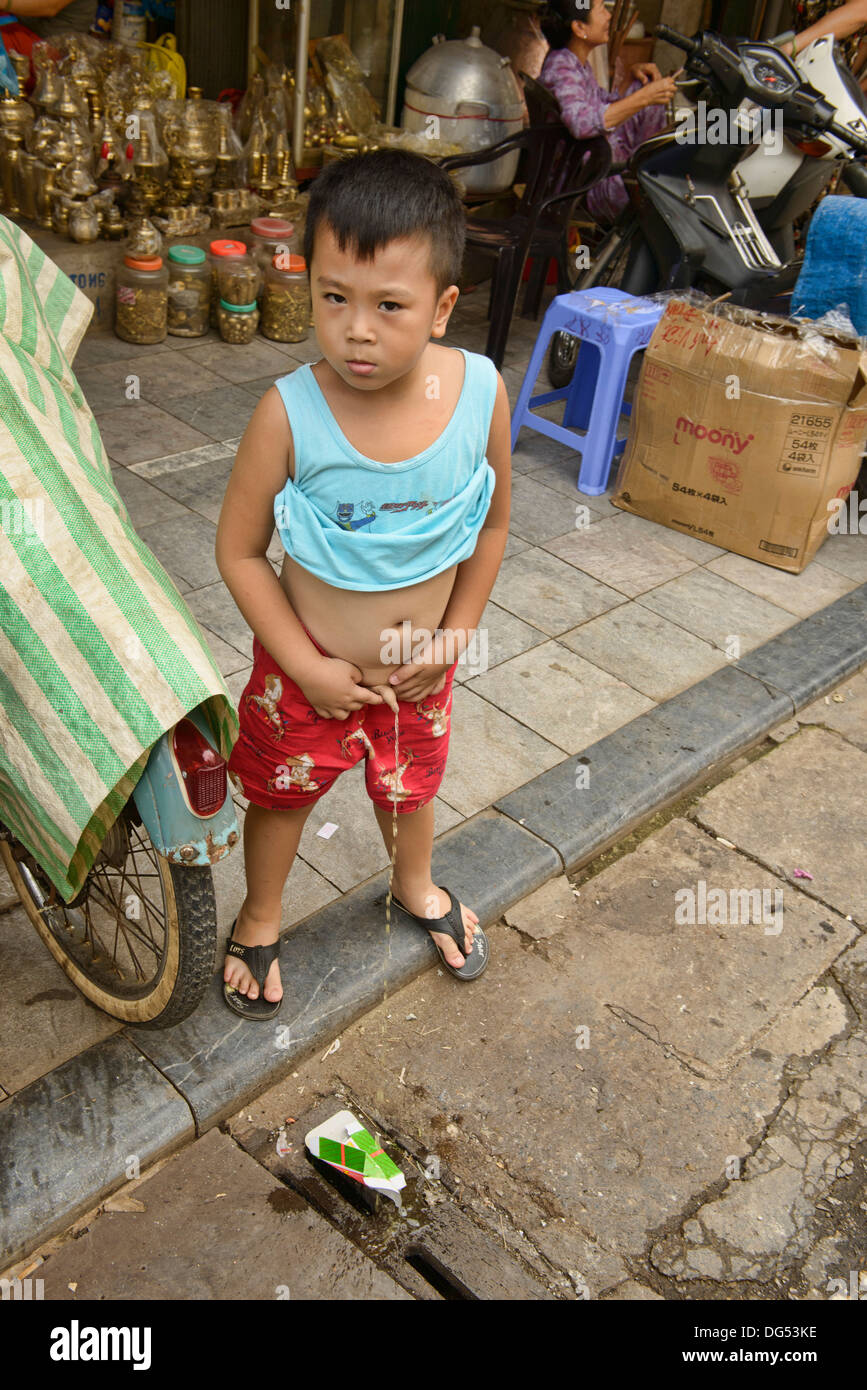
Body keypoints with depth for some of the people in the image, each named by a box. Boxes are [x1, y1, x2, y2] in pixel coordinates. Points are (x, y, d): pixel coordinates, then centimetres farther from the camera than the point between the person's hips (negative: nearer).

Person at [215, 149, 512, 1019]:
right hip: (309, 665, -2)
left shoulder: (480, 391, -19)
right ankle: (260, 916, 51)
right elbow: (239, 550, -16)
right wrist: (308, 667, -17)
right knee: (281, 793, 20)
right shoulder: (289, 413, -26)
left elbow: (492, 523, -3)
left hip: (418, 668, 3)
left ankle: (416, 887, 60)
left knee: (411, 783, 27)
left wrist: (455, 634, -5)